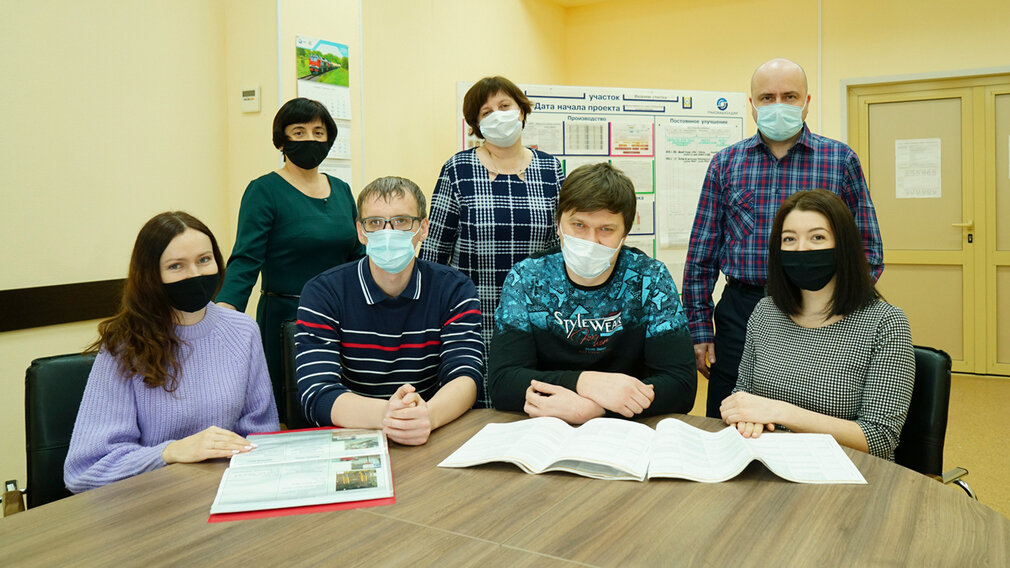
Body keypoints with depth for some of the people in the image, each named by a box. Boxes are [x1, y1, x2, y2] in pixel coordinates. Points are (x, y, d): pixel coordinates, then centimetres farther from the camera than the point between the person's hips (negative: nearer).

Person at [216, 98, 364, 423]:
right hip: (286, 319, -5)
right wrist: (223, 312, -28)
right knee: (289, 417, 0)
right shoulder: (264, 191, -5)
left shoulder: (341, 190, 11)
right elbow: (246, 260, -13)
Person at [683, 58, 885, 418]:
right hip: (739, 313, 1)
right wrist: (700, 331, 1)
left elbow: (867, 250, 5)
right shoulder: (725, 163, 7)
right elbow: (702, 255, 6)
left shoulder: (840, 160, 4)